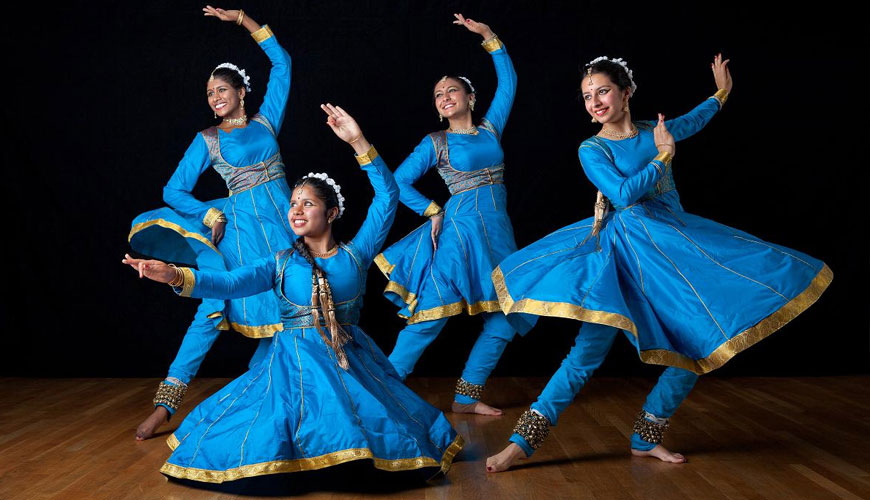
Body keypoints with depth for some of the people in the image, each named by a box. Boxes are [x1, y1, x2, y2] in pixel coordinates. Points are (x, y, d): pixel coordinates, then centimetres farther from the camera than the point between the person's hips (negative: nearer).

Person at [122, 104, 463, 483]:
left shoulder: (355, 254, 7)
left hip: (351, 359, 1)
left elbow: (387, 197, 0)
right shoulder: (281, 263, 9)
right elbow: (229, 283, -5)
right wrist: (176, 277, -24)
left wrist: (359, 143, -7)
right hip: (294, 361, 0)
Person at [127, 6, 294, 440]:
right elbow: (173, 190, 7)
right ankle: (165, 404, -10)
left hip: (283, 223, 3)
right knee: (214, 309, -12)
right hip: (239, 225, -3)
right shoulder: (206, 140, 8)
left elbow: (281, 61, 16)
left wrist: (241, 19, 15)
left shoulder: (266, 121, 13)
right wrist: (211, 214, -8)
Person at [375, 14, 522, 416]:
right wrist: (433, 212, -5)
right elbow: (398, 182, 2)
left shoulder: (490, 129, 13)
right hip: (458, 232, -5)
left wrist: (488, 36, 12)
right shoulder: (435, 143, 4)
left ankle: (466, 397, 11)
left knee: (504, 319, 2)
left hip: (498, 234, 5)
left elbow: (508, 81, 16)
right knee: (431, 316, -9)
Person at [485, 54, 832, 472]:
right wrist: (662, 156, -9)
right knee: (590, 348, -17)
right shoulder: (592, 150, -4)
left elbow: (693, 122, 31)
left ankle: (645, 438, 10)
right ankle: (523, 441, -14)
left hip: (677, 243, 5)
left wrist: (721, 92, 44)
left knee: (699, 345, -1)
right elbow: (622, 194, -17)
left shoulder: (656, 131, 8)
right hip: (626, 254, -5)